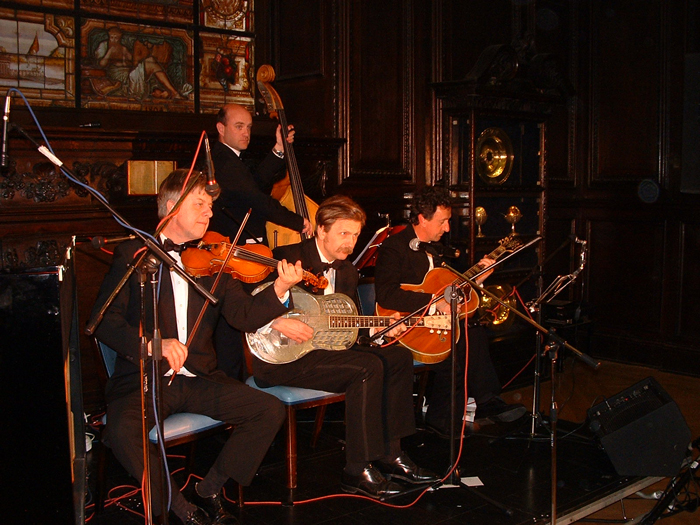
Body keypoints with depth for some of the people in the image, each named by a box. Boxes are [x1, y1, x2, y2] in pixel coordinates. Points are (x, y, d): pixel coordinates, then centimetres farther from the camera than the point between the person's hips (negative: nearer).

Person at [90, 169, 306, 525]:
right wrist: (151, 344, -25)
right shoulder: (133, 255, 1)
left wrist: (280, 289, -16)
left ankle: (209, 491, 5)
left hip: (199, 379, 4)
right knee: (122, 430, -32)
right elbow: (105, 321, -8)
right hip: (145, 379, -3)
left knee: (271, 411, -12)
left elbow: (245, 316, 2)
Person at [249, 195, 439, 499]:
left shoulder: (347, 271, 14)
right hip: (280, 357, -9)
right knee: (368, 367, -26)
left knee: (399, 357, -2)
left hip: (326, 346, 9)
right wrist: (278, 322, -26)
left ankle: (389, 454, 4)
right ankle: (358, 471, -17)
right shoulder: (287, 258, -10)